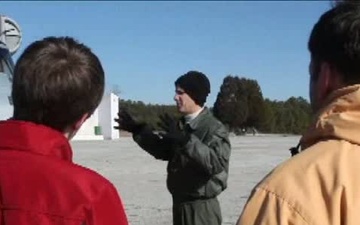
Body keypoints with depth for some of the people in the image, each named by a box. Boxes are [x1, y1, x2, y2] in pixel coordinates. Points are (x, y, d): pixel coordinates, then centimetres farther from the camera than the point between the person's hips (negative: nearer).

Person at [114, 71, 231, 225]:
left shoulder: (214, 128, -18)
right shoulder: (181, 126, 7)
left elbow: (216, 162, -33)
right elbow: (163, 150, 21)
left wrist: (185, 140, -41)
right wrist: (138, 130, 13)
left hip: (201, 208, -9)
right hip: (180, 204, 9)